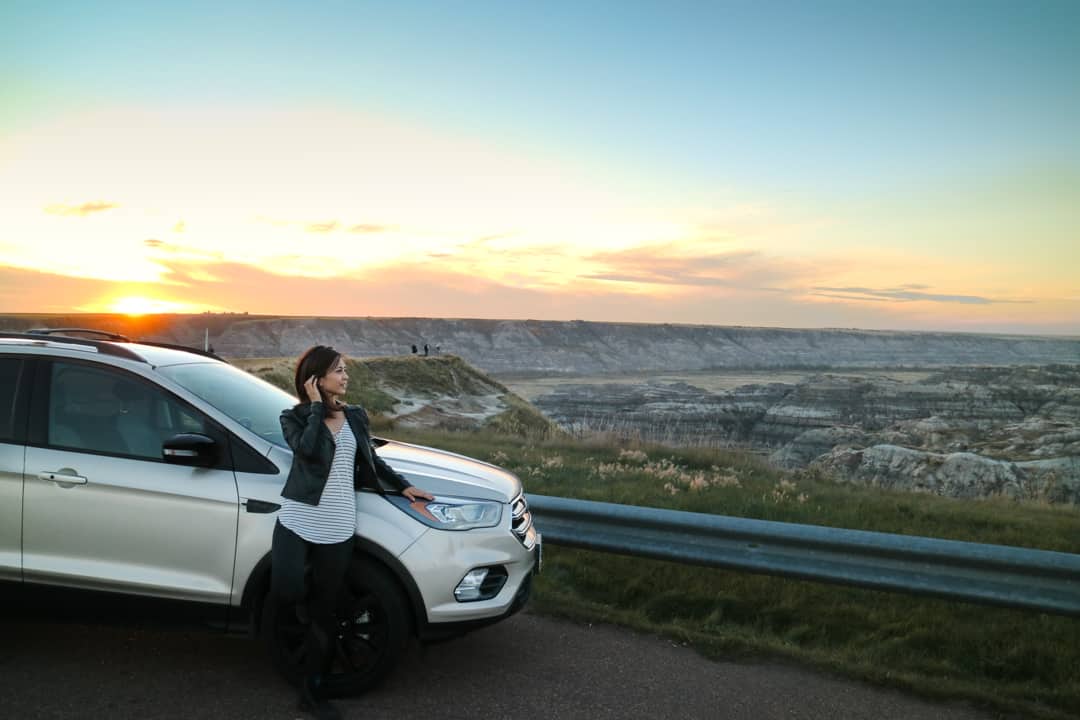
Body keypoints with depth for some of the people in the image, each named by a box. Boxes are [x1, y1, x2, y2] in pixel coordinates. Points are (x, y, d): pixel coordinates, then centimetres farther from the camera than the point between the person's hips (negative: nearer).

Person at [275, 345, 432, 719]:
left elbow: (370, 462, 23)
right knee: (286, 595, -17)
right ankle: (307, 596, 22)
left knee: (324, 612, 7)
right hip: (296, 521, -3)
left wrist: (402, 485, 16)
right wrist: (317, 406, -12)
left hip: (337, 529, 3)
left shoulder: (356, 417, 12)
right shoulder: (294, 417, 0)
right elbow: (309, 449, -20)